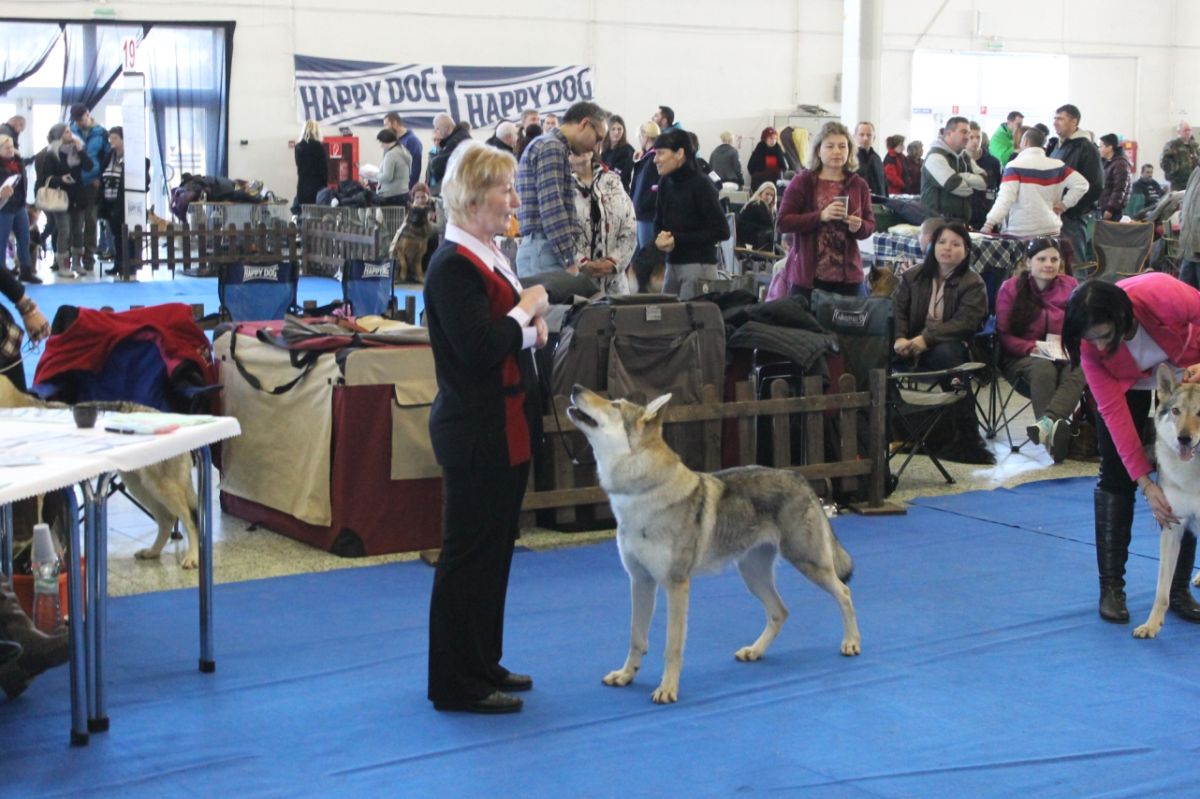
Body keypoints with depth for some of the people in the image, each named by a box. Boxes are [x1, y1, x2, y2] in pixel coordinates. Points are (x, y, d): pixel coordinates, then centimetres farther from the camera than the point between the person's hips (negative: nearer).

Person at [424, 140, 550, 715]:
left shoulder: (490, 256, 13)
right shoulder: (453, 266, -18)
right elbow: (478, 349, -27)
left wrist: (529, 325, 4)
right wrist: (527, 310, -13)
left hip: (505, 427, 10)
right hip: (476, 432, -10)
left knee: (495, 549, 17)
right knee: (470, 553, -2)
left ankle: (482, 664, 29)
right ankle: (457, 683, 7)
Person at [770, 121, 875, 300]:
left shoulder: (859, 185, 7)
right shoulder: (802, 182, 1)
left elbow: (870, 225, 11)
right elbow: (783, 222, -6)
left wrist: (859, 226, -12)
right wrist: (820, 216, -18)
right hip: (807, 276, -2)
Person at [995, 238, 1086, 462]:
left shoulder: (1070, 286, 12)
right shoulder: (1011, 288, 4)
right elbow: (1003, 334, 0)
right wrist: (1032, 348, -16)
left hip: (1065, 356, 2)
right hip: (1021, 358, -2)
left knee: (1078, 370, -35)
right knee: (1043, 369, -38)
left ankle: (1047, 422, -58)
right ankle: (1054, 435, -51)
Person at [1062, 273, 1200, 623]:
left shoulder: (1162, 294, -40)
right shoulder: (1090, 346, -30)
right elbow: (1114, 413, -28)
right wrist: (1145, 483, -31)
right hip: (1127, 384, 0)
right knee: (1115, 479, -5)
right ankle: (1111, 587, 3)